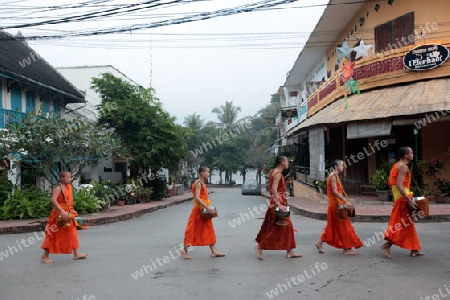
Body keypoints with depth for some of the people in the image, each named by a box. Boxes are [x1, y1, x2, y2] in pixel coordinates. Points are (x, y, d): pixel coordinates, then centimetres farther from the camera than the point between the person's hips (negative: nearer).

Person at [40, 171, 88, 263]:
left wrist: (72, 211, 13)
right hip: (59, 215, -8)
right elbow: (53, 200, -30)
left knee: (72, 234, 11)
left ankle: (76, 254, 19)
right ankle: (45, 256, 16)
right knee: (53, 236, 2)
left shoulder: (69, 187, 9)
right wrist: (62, 211, -36)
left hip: (67, 214, 8)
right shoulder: (58, 188, -17)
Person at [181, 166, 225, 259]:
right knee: (193, 231, 0)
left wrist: (208, 207, 10)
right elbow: (197, 198, -25)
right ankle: (185, 250, 11)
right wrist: (207, 207, -28)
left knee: (209, 231, 9)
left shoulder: (202, 183, 14)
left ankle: (213, 251, 13)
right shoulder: (198, 183, -15)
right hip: (199, 210, -10)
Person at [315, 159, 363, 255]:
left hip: (334, 204, 10)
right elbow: (335, 192, -23)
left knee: (332, 226, 14)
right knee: (343, 226, -2)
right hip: (336, 204, -10)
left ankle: (319, 243, 17)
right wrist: (346, 201, -28)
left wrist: (344, 201, 14)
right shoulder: (333, 176, -15)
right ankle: (346, 248, 5)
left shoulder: (335, 176, 15)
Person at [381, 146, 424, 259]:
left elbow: (391, 182, 19)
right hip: (403, 198, -10)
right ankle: (387, 245, -3)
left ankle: (414, 249, 20)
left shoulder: (398, 165, 16)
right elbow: (399, 185, -23)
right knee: (403, 224, -4)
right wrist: (409, 200, -24)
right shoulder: (403, 167, -14)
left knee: (408, 224, 13)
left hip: (400, 198, 10)